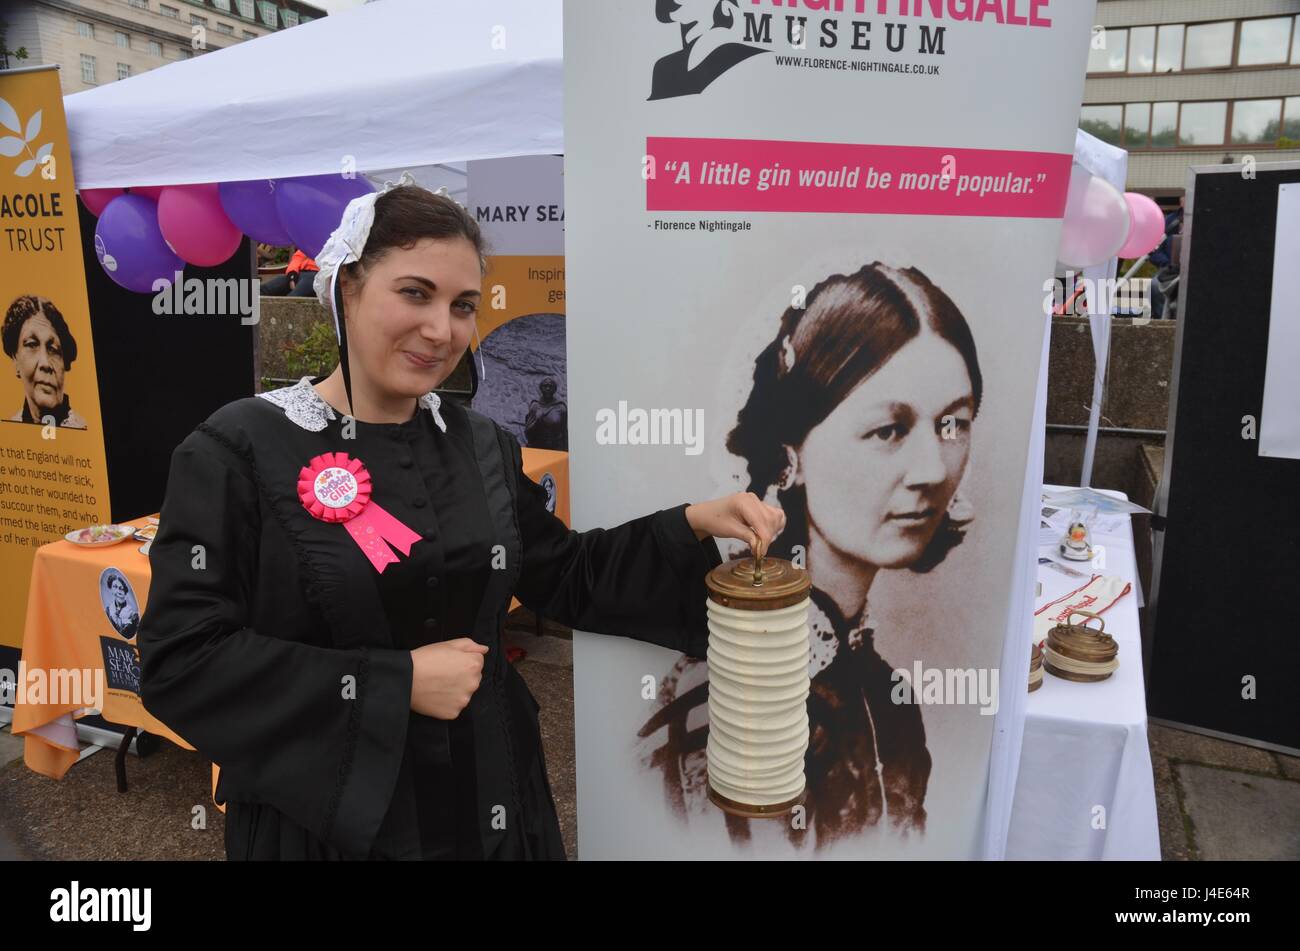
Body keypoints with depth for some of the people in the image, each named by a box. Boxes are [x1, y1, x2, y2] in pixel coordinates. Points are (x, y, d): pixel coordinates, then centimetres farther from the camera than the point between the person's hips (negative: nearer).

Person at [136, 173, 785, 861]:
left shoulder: (483, 447, 1)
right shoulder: (238, 452, -13)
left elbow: (566, 579, 9)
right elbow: (180, 662, -17)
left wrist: (692, 526, -4)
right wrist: (396, 682, -19)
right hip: (322, 822, -4)